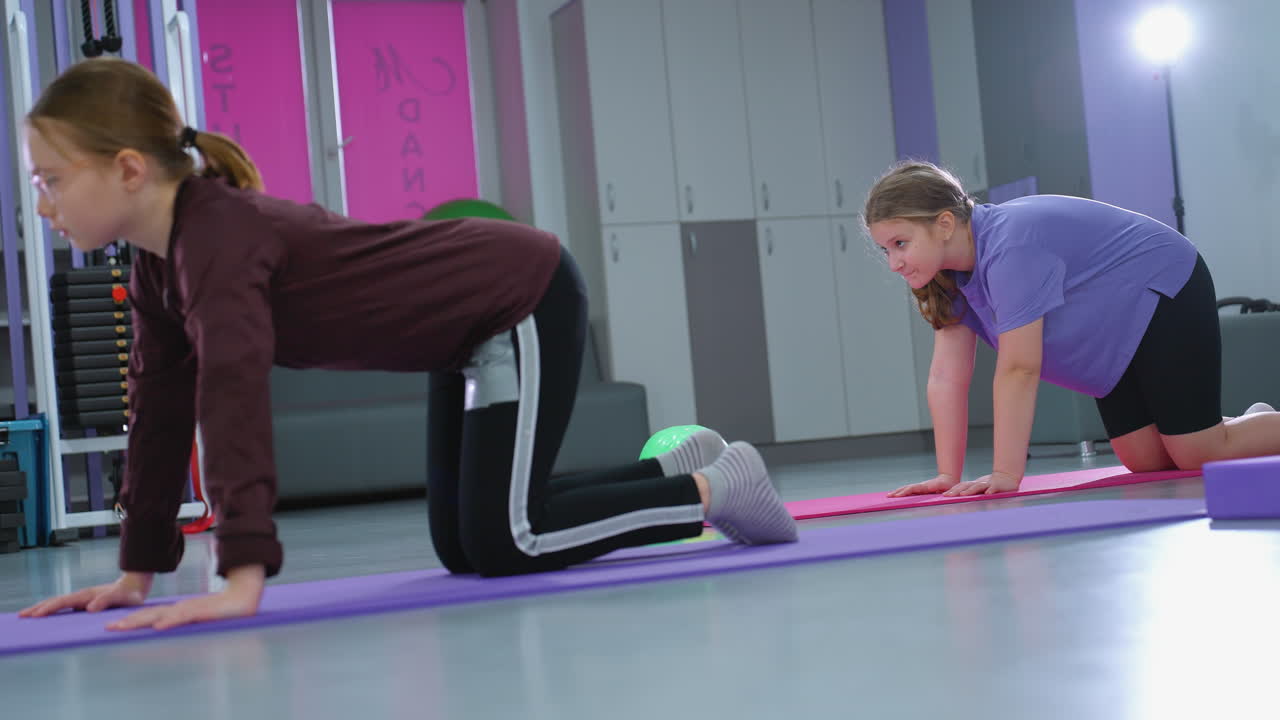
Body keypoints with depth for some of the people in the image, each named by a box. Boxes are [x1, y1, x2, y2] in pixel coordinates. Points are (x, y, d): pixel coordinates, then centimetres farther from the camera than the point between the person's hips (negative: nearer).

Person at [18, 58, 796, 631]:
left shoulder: (216, 237, -29)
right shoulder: (162, 261, 0)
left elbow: (233, 398, -42)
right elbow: (162, 409, 4)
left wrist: (243, 576, -48)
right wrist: (138, 570, 2)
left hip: (528, 299, -9)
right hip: (476, 325, 9)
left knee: (503, 541, -12)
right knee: (463, 546, 12)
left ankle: (714, 489, 6)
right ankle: (680, 469, 25)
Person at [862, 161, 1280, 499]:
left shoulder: (1011, 247, -35)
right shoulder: (950, 271, -7)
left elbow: (1018, 371, -36)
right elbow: (947, 379, -9)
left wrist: (1006, 475, -35)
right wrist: (948, 476, -12)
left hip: (1167, 297, -8)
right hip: (1118, 342, 8)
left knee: (1196, 455, -11)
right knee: (1147, 461, 8)